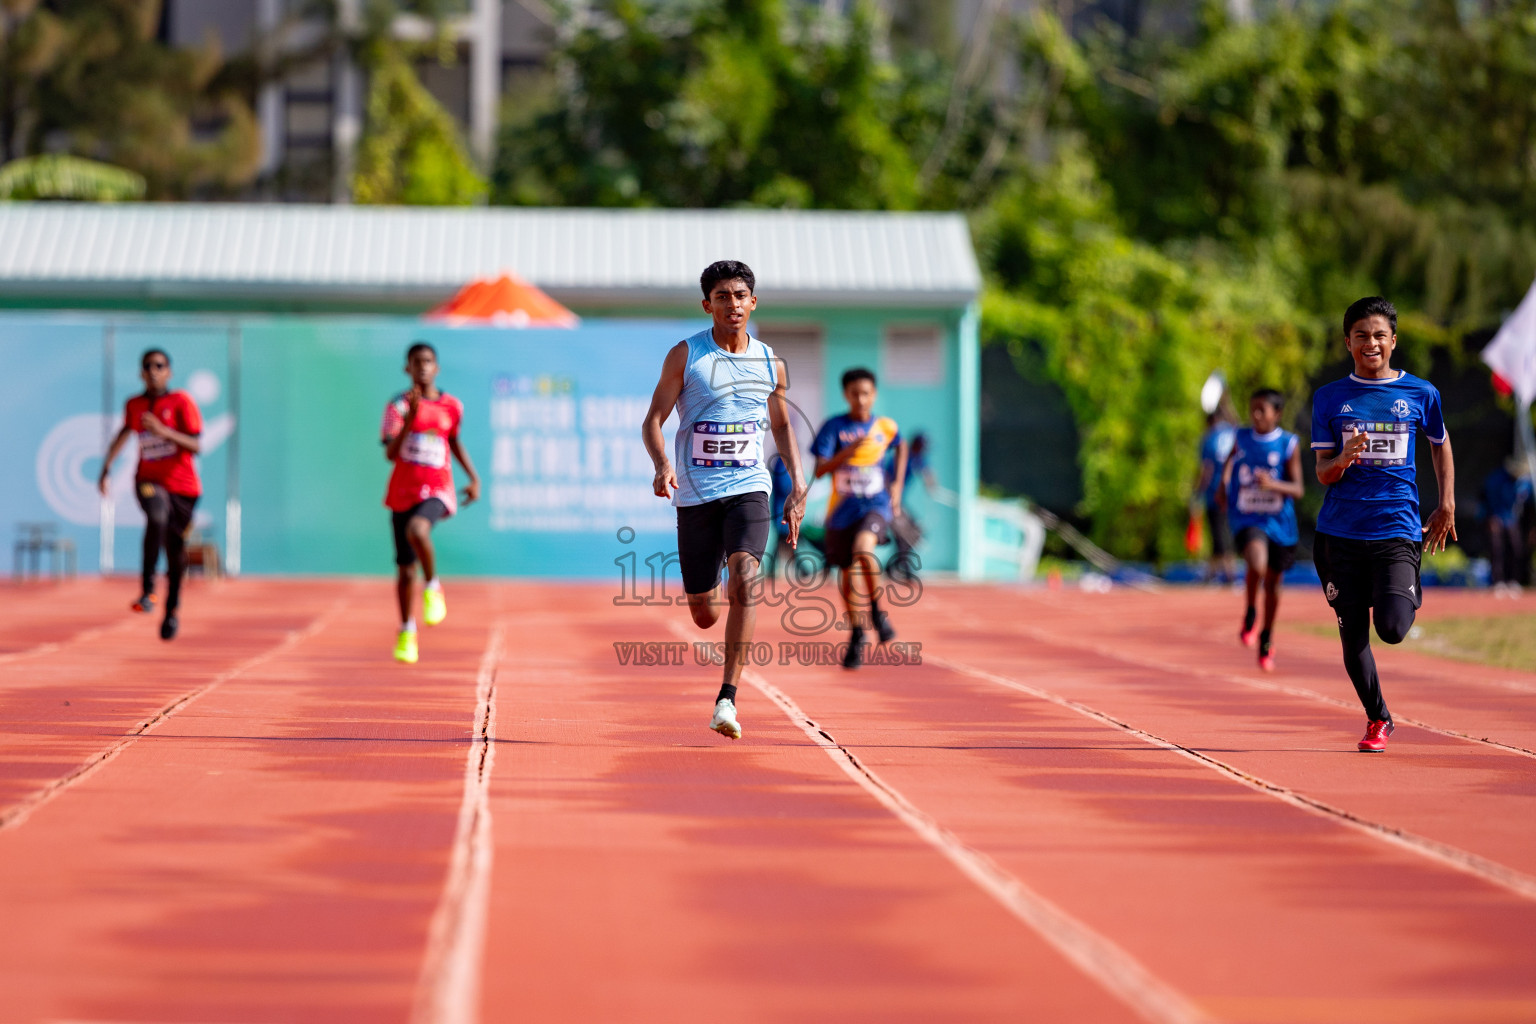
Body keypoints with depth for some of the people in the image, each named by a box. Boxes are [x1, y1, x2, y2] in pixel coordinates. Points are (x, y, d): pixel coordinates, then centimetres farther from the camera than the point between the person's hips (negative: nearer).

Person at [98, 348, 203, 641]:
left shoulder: (182, 402, -6)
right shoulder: (134, 405, 5)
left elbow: (196, 446, -13)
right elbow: (125, 432, 25)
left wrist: (165, 432, -27)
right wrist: (106, 469, 17)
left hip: (182, 485, -1)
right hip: (149, 481, 1)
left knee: (175, 549, 6)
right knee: (157, 517, -34)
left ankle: (172, 609, 30)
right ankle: (147, 589, -32)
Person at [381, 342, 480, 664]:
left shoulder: (451, 406, 4)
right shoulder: (398, 406, -2)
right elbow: (390, 453, -13)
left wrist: (473, 477, 19)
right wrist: (410, 417, -24)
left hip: (436, 491, -1)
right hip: (403, 493, 1)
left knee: (417, 529, -35)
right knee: (405, 568, 7)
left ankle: (432, 588, -13)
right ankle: (406, 632, 25)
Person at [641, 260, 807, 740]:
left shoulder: (771, 364, 7)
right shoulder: (685, 354, -1)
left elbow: (781, 426, 21)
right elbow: (653, 419, -3)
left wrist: (798, 483, 10)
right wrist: (662, 464, -23)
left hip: (748, 489, 1)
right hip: (695, 494, 0)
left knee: (743, 581, -24)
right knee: (704, 615, 5)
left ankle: (727, 699, -23)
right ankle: (710, 592, 46)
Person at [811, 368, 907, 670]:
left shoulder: (886, 427, 1)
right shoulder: (834, 427, -6)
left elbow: (901, 447, 25)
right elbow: (819, 470, -14)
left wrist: (897, 484, 16)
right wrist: (846, 452, -30)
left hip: (876, 506, -1)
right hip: (843, 510, 1)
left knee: (863, 550, -31)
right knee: (848, 577, 8)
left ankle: (876, 611, -8)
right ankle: (857, 639, 28)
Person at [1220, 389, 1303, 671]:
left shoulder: (1289, 444, -6)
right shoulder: (1240, 438, 1)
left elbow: (1297, 489, -10)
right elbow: (1230, 459, 26)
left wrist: (1273, 484, -27)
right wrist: (1224, 484, 14)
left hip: (1279, 521, 1)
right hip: (1246, 518, -1)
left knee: (1272, 584, 14)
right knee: (1257, 564, -32)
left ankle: (1267, 637, 38)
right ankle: (1250, 613, -4)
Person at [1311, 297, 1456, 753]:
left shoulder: (1420, 393, 4)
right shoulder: (1330, 398, 4)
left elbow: (1440, 445, 21)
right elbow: (1322, 473, 3)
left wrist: (1446, 505, 16)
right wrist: (1344, 459, -19)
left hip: (1398, 529, -1)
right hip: (1340, 531, 1)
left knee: (1392, 629, -15)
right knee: (1352, 637, 3)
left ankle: (1411, 596, 22)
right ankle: (1377, 720, 25)